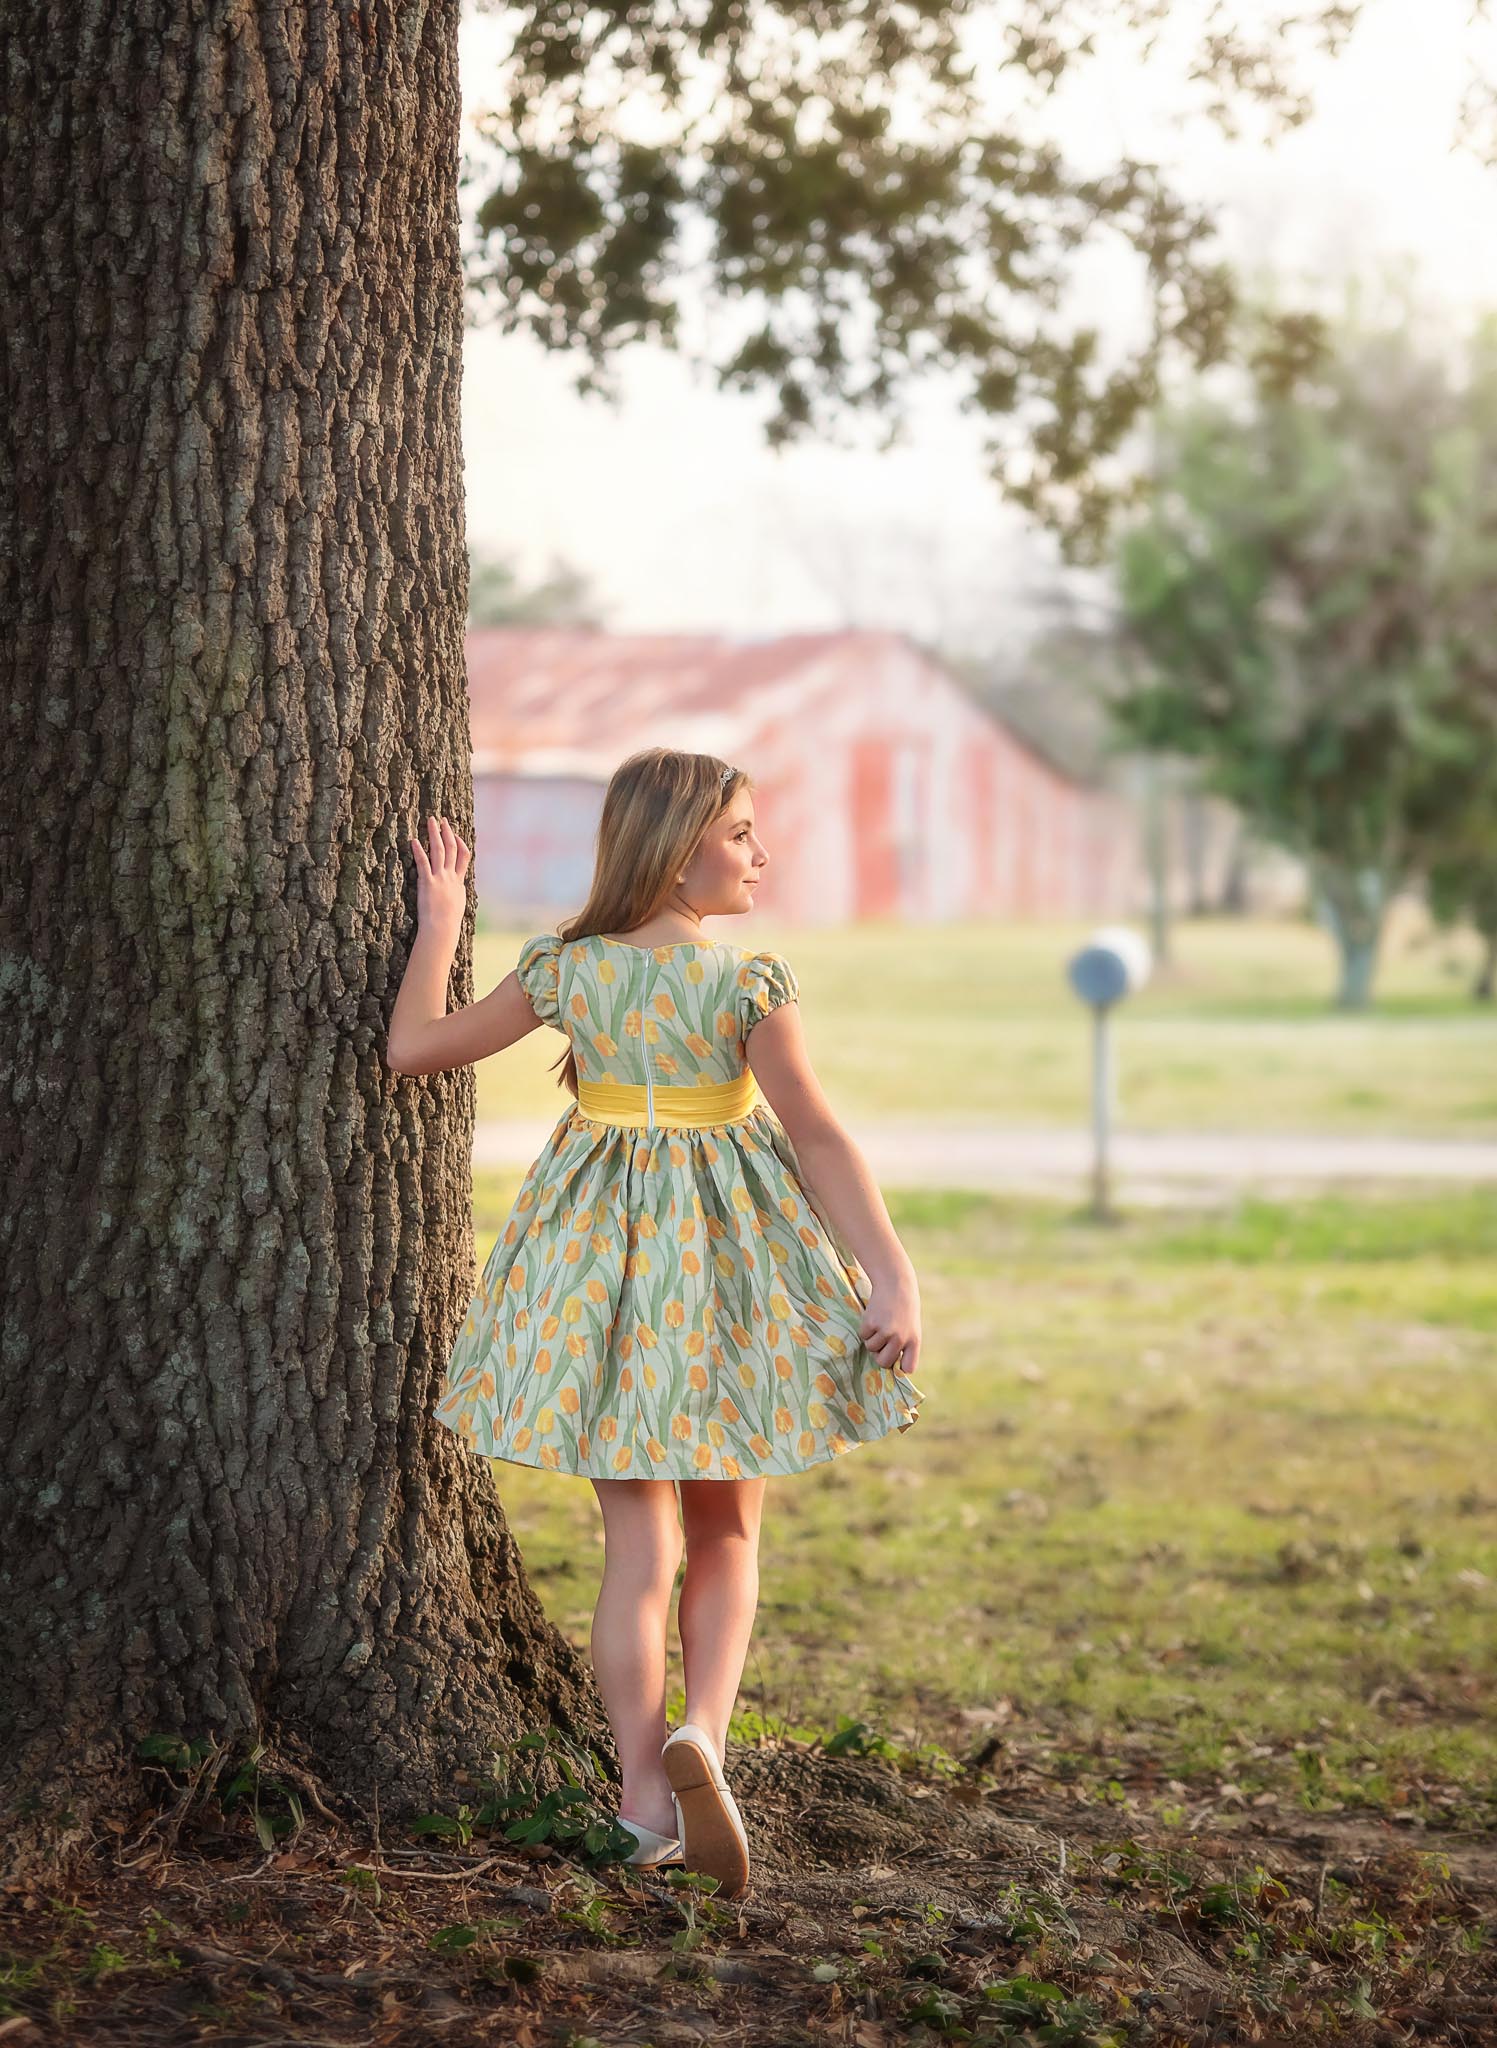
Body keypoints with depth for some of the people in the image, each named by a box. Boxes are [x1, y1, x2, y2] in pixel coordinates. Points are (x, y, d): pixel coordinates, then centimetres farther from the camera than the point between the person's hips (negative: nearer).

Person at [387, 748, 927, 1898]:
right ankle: (703, 1735, -10)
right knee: (728, 1537, 14)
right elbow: (816, 1131, -20)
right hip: (727, 1258, -3)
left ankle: (647, 1801, 5)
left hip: (604, 1254, 3)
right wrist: (891, 1274, -22)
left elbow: (415, 1046, 3)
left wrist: (440, 924, 15)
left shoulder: (570, 971, -3)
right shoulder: (749, 982, -13)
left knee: (639, 1544, 8)